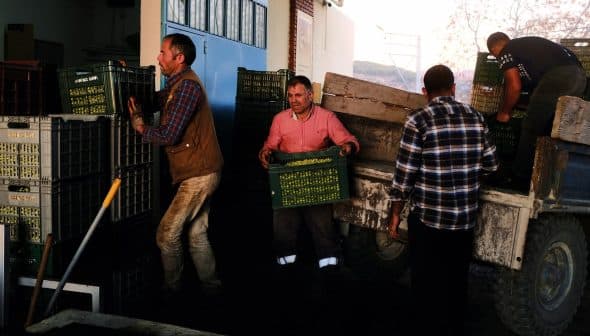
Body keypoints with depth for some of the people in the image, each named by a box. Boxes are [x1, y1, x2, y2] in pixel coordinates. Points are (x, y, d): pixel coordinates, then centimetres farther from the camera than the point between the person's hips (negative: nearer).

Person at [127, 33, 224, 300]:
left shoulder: (187, 85, -18)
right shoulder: (177, 85, 16)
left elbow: (169, 135, -22)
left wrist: (140, 127, -6)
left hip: (198, 175, -10)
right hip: (202, 172, 10)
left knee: (167, 233, -5)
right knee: (197, 233, 15)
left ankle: (171, 290, 9)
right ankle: (210, 286, 24)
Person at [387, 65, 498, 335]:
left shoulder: (418, 120, -11)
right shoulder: (476, 117, 3)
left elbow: (404, 174, -11)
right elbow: (491, 165, 9)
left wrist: (395, 214, -1)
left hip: (428, 218, -4)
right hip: (466, 219, 5)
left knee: (428, 285, 9)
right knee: (457, 282, 19)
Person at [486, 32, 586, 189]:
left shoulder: (505, 53, 9)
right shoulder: (527, 43, 33)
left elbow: (514, 87, 1)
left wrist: (504, 113, 15)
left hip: (556, 77, -8)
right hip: (579, 75, 8)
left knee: (531, 129, 3)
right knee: (551, 130, 18)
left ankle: (520, 178, 10)